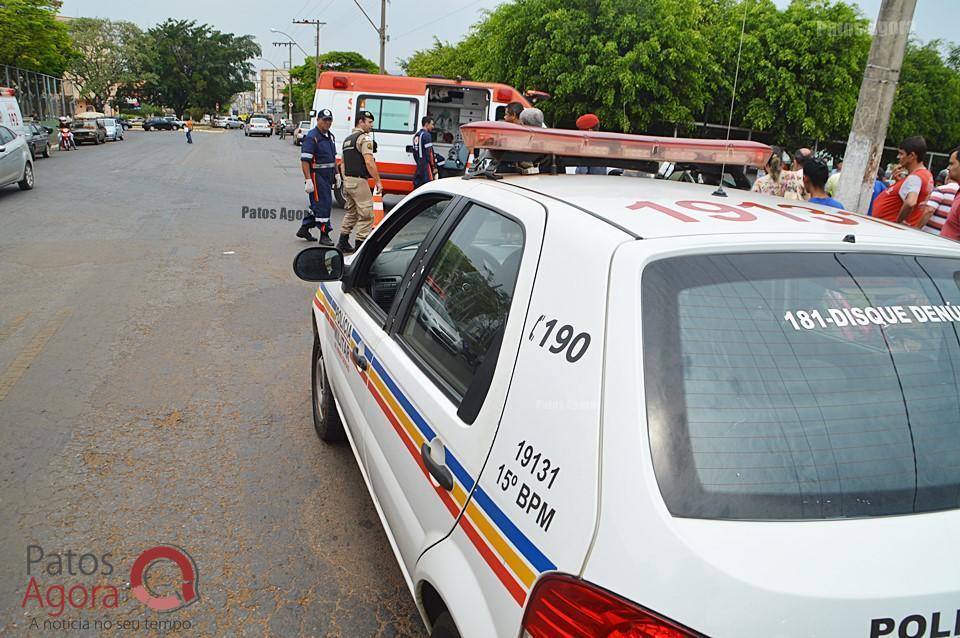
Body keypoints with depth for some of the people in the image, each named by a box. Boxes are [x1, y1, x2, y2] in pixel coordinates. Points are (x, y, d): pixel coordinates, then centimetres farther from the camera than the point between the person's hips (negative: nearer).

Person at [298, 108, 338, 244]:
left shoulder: (330, 136, 15)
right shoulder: (311, 137, -13)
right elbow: (305, 160, -19)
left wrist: (336, 174, 19)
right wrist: (308, 180, -24)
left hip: (327, 177, 9)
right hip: (317, 176, -9)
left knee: (317, 204, 14)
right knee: (323, 204, -8)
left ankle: (304, 229, 26)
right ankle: (324, 235, -2)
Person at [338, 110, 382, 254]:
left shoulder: (347, 139, 19)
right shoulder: (364, 138, -11)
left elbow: (343, 162, 22)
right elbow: (369, 162, -21)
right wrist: (378, 181, -18)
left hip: (347, 180, 10)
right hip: (359, 181, -9)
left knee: (351, 213, 19)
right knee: (366, 214, -5)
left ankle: (343, 243, 20)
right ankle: (360, 246, -6)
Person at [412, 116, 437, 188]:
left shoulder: (416, 135, 15)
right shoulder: (426, 135, -12)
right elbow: (429, 152, -16)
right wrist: (434, 166, -12)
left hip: (419, 165, 9)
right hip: (426, 165, -9)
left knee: (417, 184, 10)